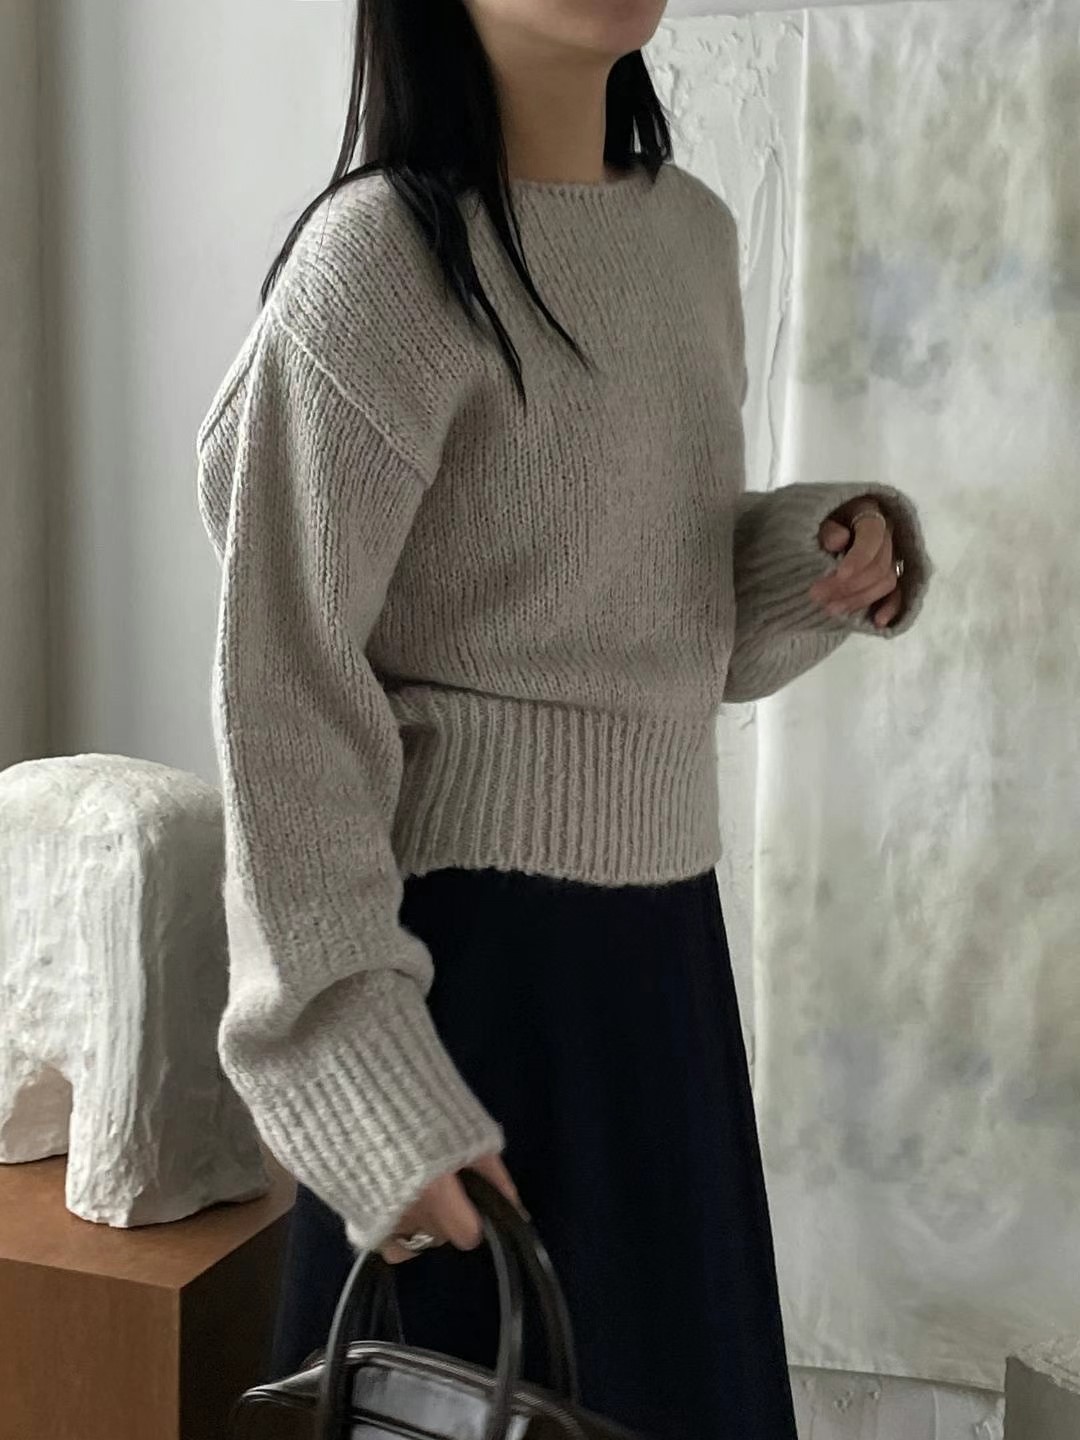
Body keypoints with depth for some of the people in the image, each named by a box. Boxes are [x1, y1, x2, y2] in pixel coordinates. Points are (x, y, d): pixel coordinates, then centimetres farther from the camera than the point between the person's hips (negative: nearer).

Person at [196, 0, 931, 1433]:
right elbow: (284, 685, -17)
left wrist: (836, 557, -5)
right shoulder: (385, 255, -15)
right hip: (470, 932, -7)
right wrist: (365, 1073, -20)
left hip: (662, 922, 7)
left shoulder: (694, 231, 8)